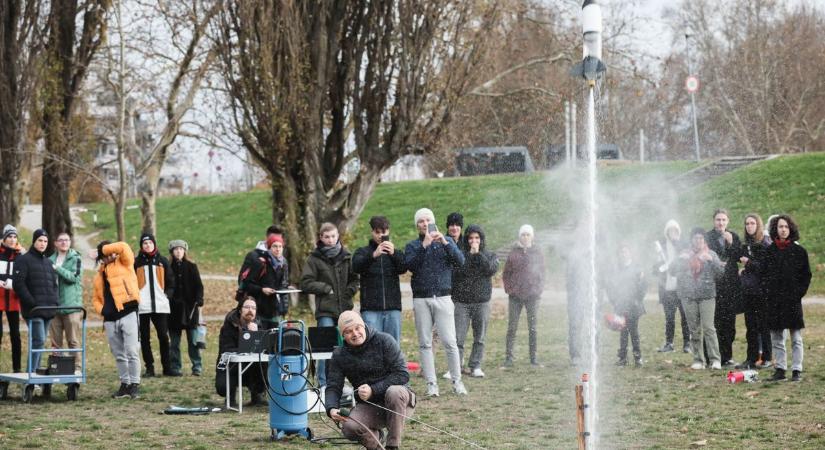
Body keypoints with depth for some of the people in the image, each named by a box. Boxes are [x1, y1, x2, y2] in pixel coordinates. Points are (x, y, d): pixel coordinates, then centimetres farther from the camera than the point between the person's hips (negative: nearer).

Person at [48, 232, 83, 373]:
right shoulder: (50, 260, 12)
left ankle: (76, 367, -1)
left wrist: (57, 269, -15)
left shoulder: (75, 258, 2)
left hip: (71, 306, -4)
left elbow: (74, 277, -11)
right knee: (55, 342, 5)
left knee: (73, 341, -4)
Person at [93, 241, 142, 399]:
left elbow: (123, 247, -15)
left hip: (128, 314, -6)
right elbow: (96, 298, 24)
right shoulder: (99, 274, 19)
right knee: (119, 355, 10)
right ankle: (125, 384, 18)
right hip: (110, 319, 6)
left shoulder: (124, 263, 4)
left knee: (131, 352, -10)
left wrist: (103, 249, -5)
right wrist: (101, 309, 4)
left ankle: (135, 385, -4)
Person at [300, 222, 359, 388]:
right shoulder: (315, 259, 0)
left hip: (345, 309, 4)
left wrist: (349, 292, 0)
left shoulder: (346, 256, 11)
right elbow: (306, 283, -4)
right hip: (325, 310, -4)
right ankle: (323, 384, -3)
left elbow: (355, 279, 17)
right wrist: (327, 289, -7)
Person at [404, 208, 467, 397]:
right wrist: (424, 245, -17)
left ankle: (457, 381, 3)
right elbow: (410, 265, -9)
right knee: (425, 343, 0)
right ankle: (431, 383, 4)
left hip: (443, 297, -1)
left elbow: (460, 261, -4)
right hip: (421, 299, 1)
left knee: (449, 342, -6)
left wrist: (445, 243, -15)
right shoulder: (412, 245, 10)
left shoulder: (447, 241, 11)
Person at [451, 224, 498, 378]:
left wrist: (478, 253, -12)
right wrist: (470, 254, -12)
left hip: (482, 302, 2)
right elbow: (456, 273, -10)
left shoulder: (490, 256, 8)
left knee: (479, 338, 6)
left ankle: (475, 366, 15)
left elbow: (491, 269, -12)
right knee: (458, 338, -7)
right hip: (462, 302, -2)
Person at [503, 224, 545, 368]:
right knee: (512, 327, -2)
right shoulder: (514, 252, 3)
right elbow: (506, 272, 6)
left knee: (532, 328, 6)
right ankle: (509, 357, 0)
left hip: (532, 295, 0)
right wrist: (509, 289, -4)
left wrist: (538, 290, -2)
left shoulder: (537, 253, 5)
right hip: (515, 296, 0)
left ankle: (534, 357, 11)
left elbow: (542, 273, 8)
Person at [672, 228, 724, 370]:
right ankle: (698, 360, 7)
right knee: (694, 329, 3)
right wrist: (681, 259, -13)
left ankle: (715, 359, -11)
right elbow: (673, 270, 4)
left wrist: (711, 260, -18)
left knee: (708, 327, -12)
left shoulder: (710, 254, 7)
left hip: (707, 295, -2)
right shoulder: (685, 254, 12)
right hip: (688, 296, 2)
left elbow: (721, 271, -2)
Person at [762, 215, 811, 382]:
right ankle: (780, 369, 13)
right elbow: (764, 274, 12)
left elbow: (806, 275, 4)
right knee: (777, 339, 6)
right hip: (774, 300, 2)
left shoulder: (799, 251, 1)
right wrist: (767, 291, 1)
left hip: (793, 299, -2)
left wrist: (799, 292, -5)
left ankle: (797, 370, 3)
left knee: (796, 339, 0)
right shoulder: (769, 251, 6)